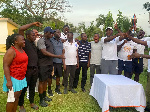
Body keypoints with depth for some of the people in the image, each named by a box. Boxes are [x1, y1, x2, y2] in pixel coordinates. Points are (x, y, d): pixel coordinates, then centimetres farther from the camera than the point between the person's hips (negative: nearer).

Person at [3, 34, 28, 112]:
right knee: (12, 99, 1)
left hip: (21, 78, 8)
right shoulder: (11, 51, -17)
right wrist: (8, 80, -24)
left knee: (17, 97, 16)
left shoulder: (21, 49, 8)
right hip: (13, 78, -8)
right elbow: (5, 66, -19)